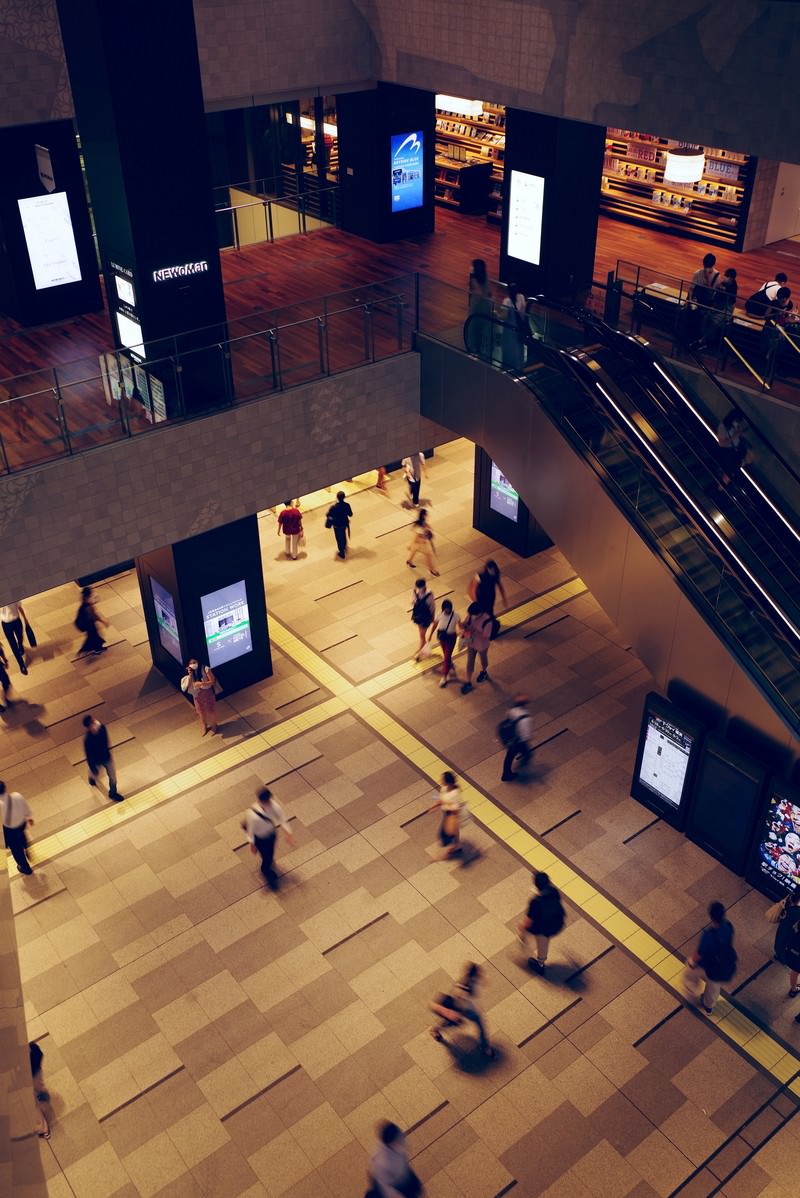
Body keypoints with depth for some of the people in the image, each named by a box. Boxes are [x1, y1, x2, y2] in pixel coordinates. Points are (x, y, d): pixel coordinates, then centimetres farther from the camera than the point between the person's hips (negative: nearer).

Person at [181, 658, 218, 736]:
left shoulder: (205, 669, -23)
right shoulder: (189, 673, -11)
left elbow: (213, 681, -21)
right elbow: (185, 687, -16)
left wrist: (201, 683, -33)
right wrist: (189, 676, -28)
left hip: (207, 693, -3)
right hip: (197, 695, 3)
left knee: (211, 711, 15)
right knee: (201, 712, 20)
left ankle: (213, 727, 39)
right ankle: (204, 728, 45)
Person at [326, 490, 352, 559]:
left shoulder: (333, 506, -29)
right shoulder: (347, 505, -23)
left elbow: (328, 515, -18)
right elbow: (350, 515, -9)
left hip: (337, 525, -3)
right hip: (344, 523, 3)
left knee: (339, 538, 17)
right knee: (343, 536, 32)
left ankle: (342, 553, 29)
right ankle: (344, 546, 54)